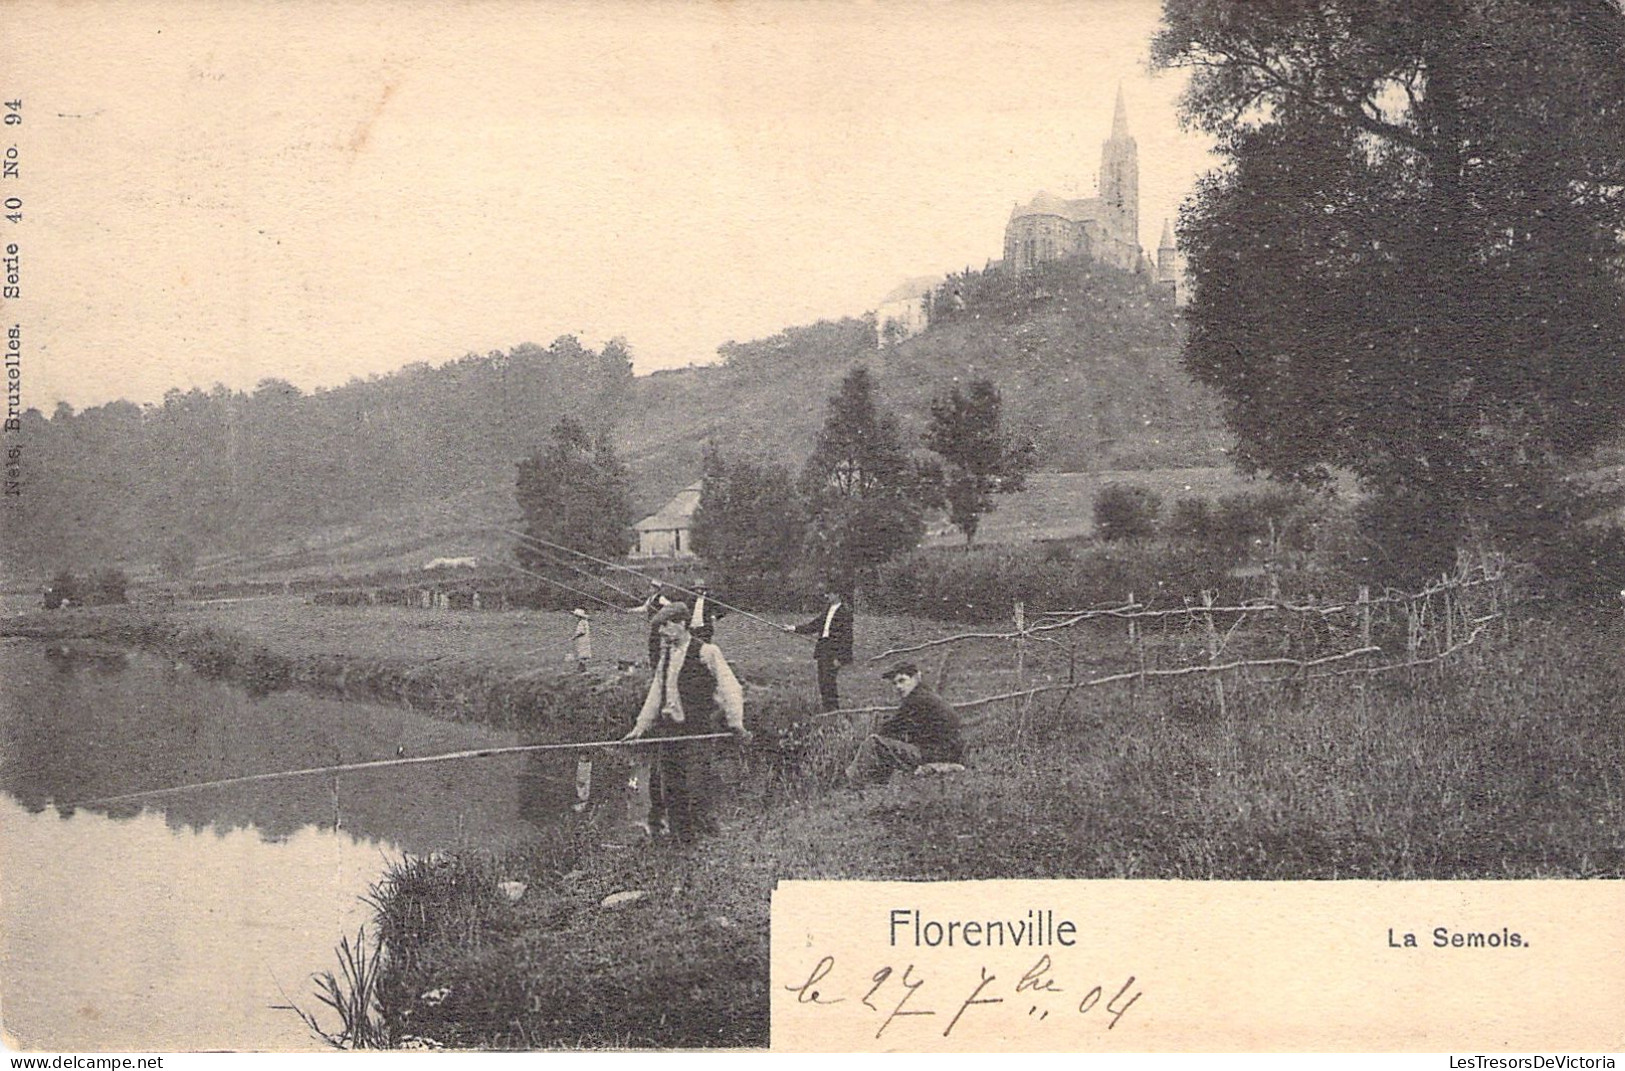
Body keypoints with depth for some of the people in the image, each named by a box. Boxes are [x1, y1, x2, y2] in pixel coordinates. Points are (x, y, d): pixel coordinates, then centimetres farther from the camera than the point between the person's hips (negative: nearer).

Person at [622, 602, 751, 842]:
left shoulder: (706, 652, -7)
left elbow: (729, 687, -10)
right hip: (669, 729, 7)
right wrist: (641, 726, 19)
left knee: (698, 786, -10)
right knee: (669, 786, 7)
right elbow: (655, 693, 21)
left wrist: (736, 722, -17)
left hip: (697, 731, -7)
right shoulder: (666, 655, 14)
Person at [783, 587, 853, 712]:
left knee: (828, 681, -13)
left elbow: (846, 636, -11)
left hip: (834, 650, -8)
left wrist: (839, 657, -15)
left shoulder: (845, 611, -9)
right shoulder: (827, 610, 16)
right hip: (822, 648, 8)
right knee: (822, 682, 7)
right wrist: (794, 628, 18)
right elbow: (814, 625, 23)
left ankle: (833, 710, -7)